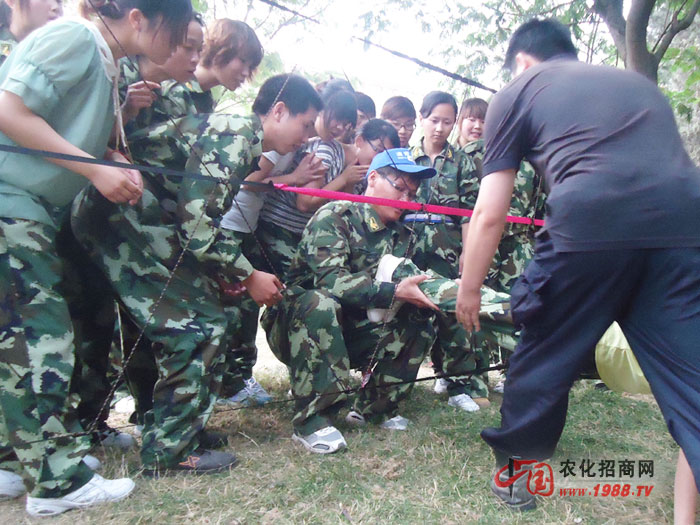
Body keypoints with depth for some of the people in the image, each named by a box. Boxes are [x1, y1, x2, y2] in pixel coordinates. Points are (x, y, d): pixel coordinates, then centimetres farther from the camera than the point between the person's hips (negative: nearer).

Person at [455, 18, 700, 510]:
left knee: (543, 357, 15)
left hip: (589, 223, -4)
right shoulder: (637, 80, 33)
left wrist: (469, 290, 22)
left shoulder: (518, 91, 19)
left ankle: (516, 471, 34)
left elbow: (490, 214, 11)